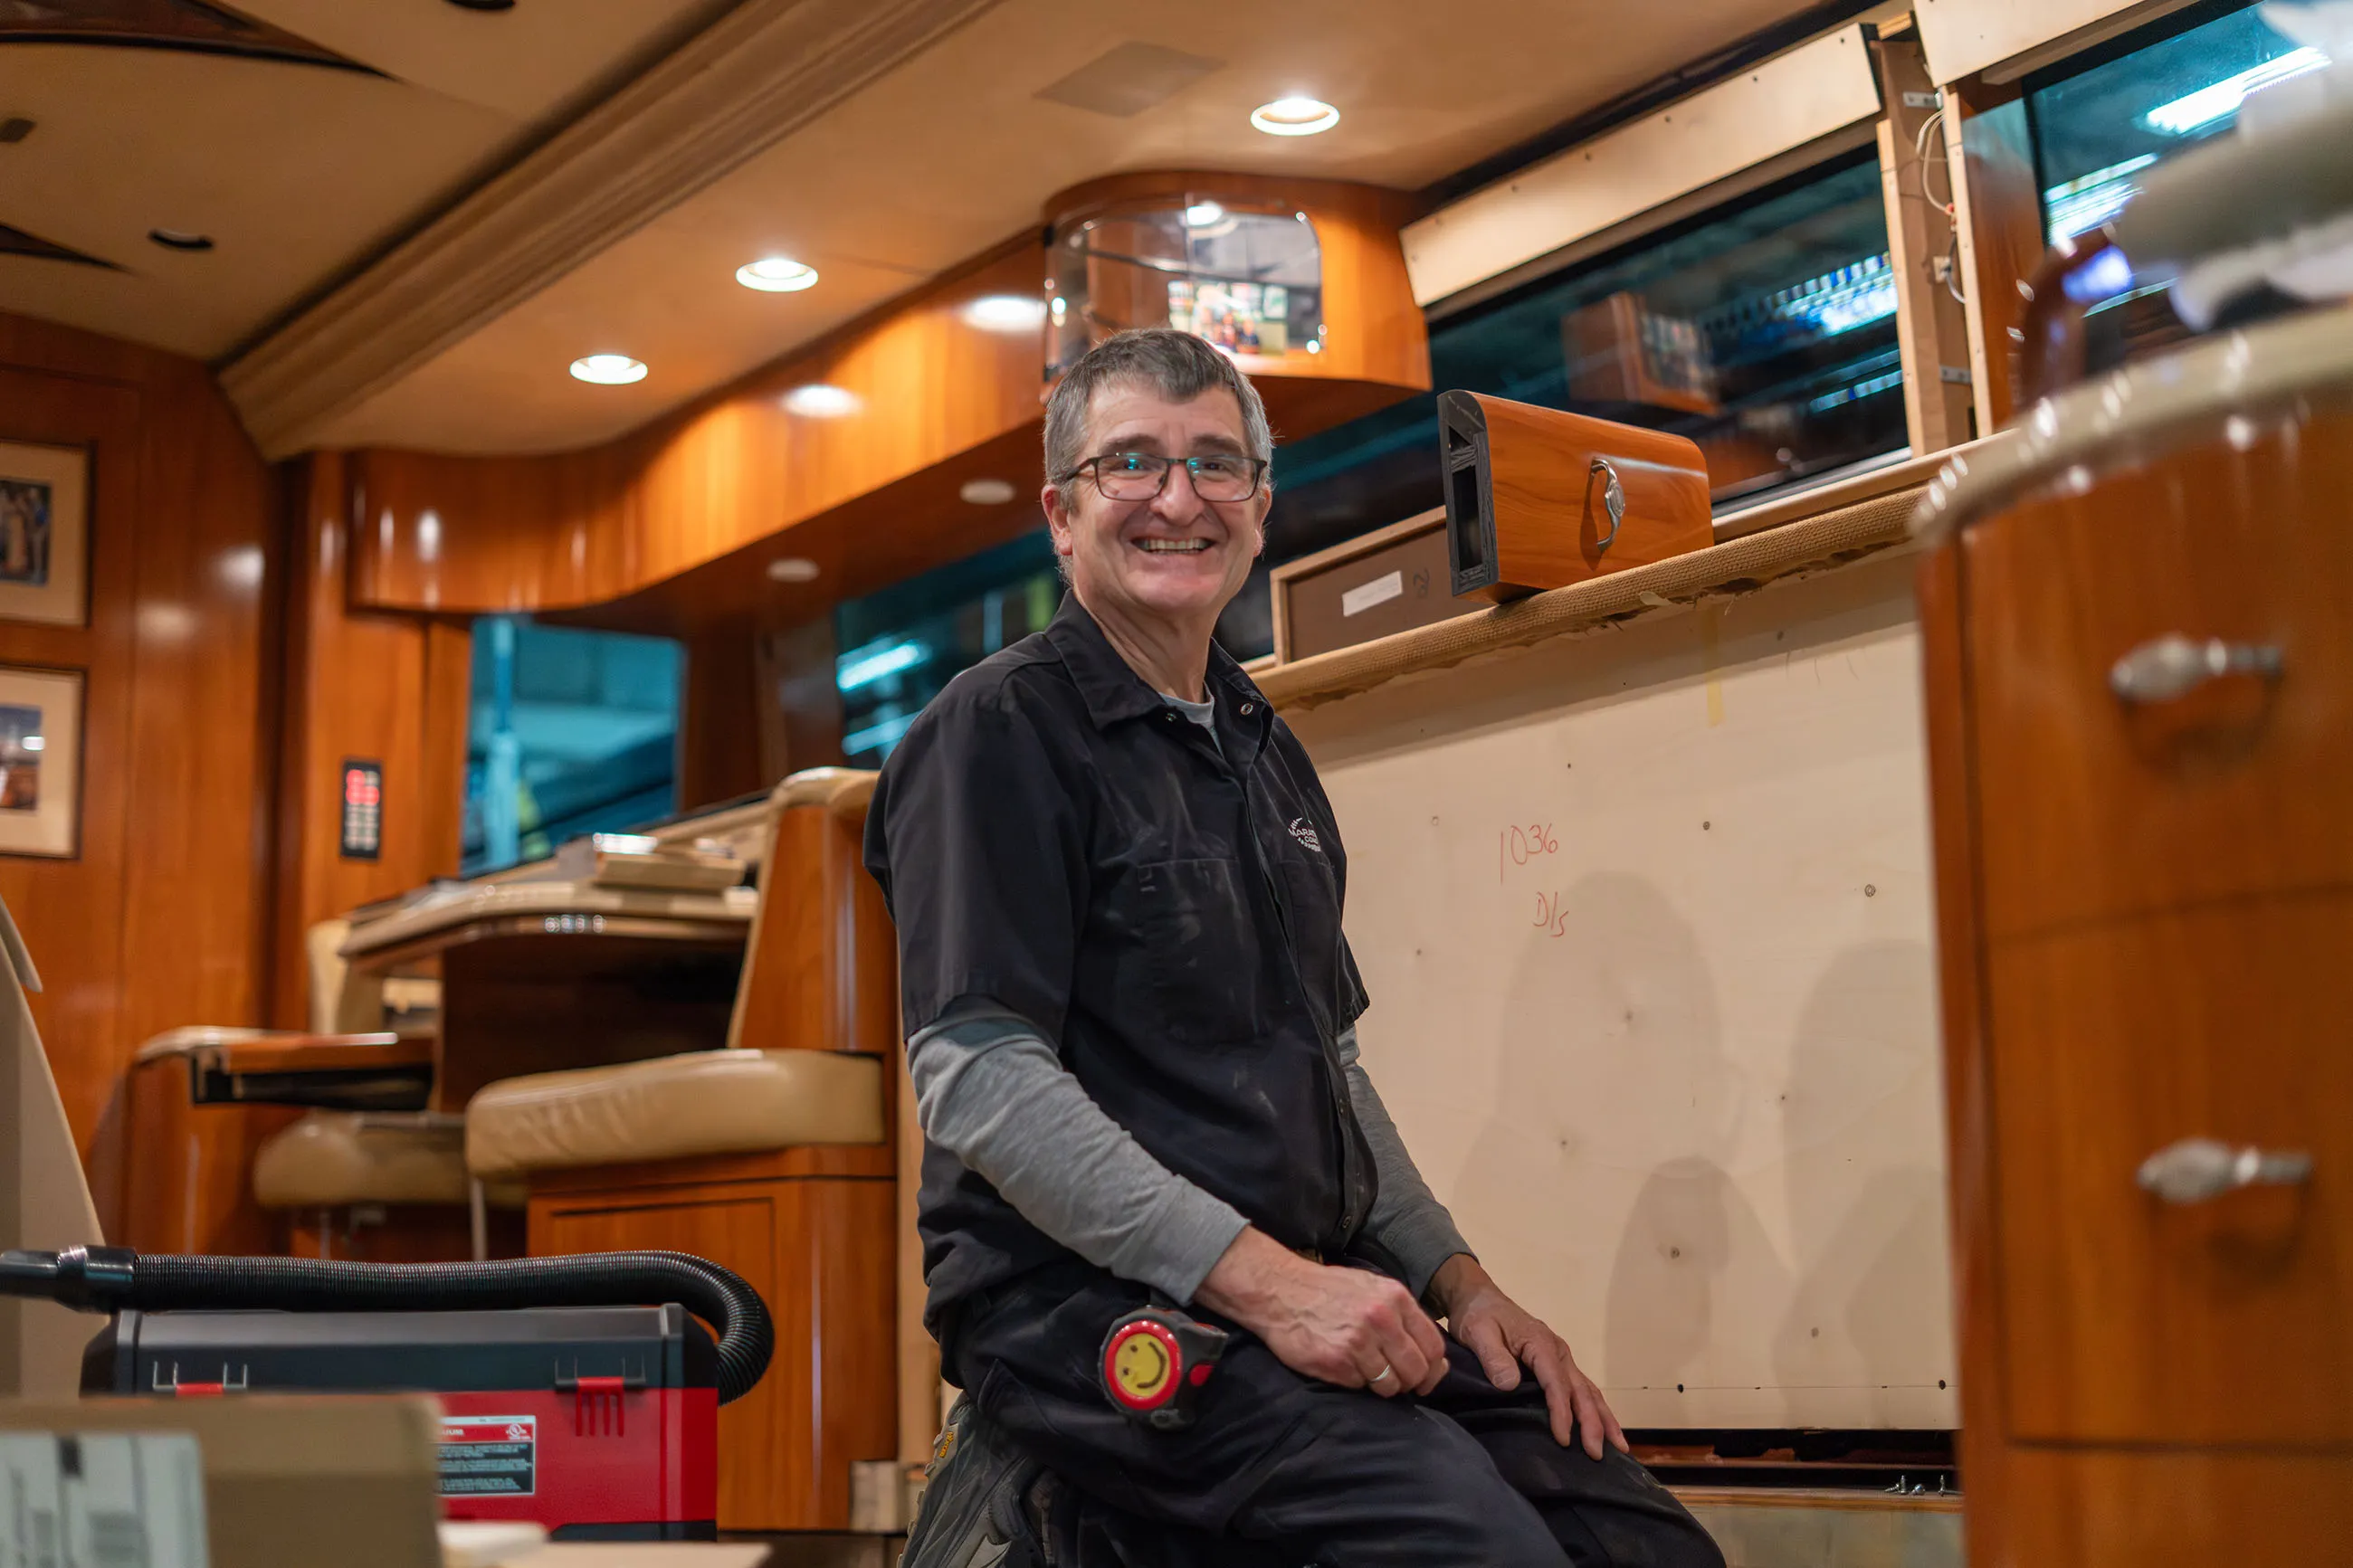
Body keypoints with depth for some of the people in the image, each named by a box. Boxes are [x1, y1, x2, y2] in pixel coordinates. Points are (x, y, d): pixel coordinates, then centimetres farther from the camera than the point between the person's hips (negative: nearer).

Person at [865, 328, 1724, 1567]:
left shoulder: (1266, 754, 21)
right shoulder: (1000, 731, -6)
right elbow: (979, 1084, -16)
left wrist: (1459, 1281, 13)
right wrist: (1265, 1282, -19)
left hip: (1321, 1290, 8)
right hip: (1091, 1306, -8)